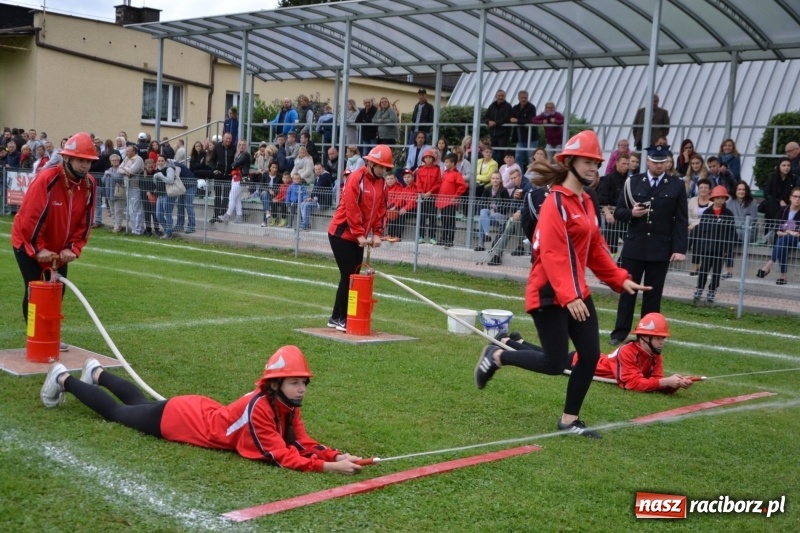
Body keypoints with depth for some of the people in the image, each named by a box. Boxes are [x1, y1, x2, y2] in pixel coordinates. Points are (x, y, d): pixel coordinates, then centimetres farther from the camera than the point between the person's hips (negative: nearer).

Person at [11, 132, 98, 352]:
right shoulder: (46, 180, -29)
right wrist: (38, 249, -24)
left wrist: (73, 248, -13)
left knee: (57, 291, 9)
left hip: (58, 248, 6)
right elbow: (30, 217, -26)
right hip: (29, 244, -6)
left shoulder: (89, 184, -10)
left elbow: (85, 221, -4)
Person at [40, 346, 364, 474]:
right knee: (115, 412, 17)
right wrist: (330, 468, -47)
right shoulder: (260, 407, -39)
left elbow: (303, 443, -14)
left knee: (140, 403, 33)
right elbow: (283, 457, -41)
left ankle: (97, 373, 57)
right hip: (174, 418, -7)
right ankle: (63, 379, 39)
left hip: (201, 410, 7)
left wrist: (338, 455, -30)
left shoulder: (288, 406, -15)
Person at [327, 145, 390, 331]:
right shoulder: (356, 179, -17)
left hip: (359, 237, 8)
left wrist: (377, 233, -2)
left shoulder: (381, 183, 7)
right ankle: (341, 319, -1)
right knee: (348, 276, -9)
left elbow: (381, 209, 8)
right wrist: (359, 235, -19)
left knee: (353, 276, 7)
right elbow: (351, 210, -20)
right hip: (342, 234, -8)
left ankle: (337, 317, 15)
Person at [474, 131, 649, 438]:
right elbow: (552, 254, -23)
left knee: (591, 355, 4)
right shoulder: (556, 202, -15)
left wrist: (620, 279, 12)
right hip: (550, 295, -9)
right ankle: (497, 356, 17)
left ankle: (569, 420, 17)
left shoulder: (585, 203, 13)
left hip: (577, 292, 9)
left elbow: (595, 250, 20)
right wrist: (568, 297, -29)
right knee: (555, 364, -4)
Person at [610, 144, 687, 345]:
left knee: (653, 293, 6)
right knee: (627, 290, 5)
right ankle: (620, 332, 12)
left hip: (661, 249, -1)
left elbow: (681, 221, -1)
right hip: (634, 247, 1)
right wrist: (631, 213, -16)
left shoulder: (677, 186, 2)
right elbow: (618, 212, 7)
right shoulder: (633, 182, 5)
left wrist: (680, 249, -9)